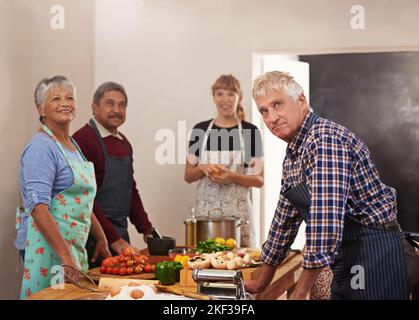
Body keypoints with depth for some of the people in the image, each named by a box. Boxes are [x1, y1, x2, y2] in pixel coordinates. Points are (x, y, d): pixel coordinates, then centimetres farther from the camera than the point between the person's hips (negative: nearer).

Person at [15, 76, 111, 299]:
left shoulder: (72, 145, 15)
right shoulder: (41, 147, -12)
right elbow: (38, 207, -22)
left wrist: (101, 239, 21)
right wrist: (66, 257, -28)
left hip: (74, 246, 9)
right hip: (48, 245, -9)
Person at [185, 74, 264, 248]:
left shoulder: (250, 131, 0)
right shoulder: (200, 130, 6)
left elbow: (259, 180, 2)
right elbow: (188, 176, 11)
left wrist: (231, 176, -14)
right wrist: (203, 168, -9)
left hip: (238, 211, -1)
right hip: (206, 210, 1)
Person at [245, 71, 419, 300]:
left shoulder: (325, 138, -19)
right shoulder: (292, 155, 11)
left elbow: (326, 219, -28)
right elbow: (285, 219, 20)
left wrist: (299, 293, -24)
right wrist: (262, 281, 24)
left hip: (376, 257, -8)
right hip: (347, 262, 9)